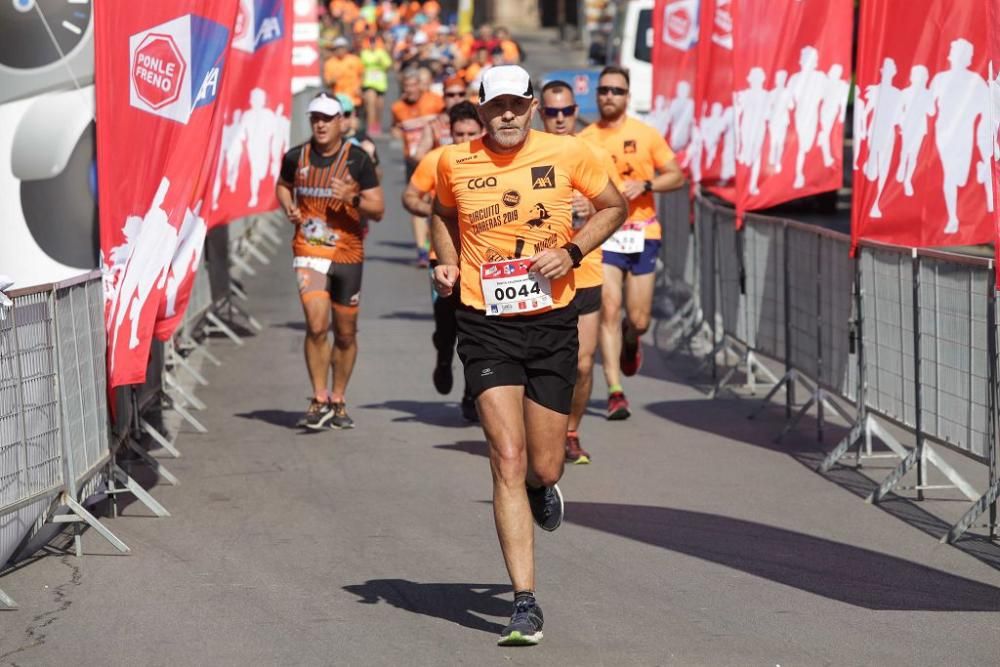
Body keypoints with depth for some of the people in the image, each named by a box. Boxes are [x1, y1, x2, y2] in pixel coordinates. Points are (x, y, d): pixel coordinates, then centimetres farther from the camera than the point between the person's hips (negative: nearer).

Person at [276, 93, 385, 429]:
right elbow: (283, 186, 23)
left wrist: (353, 199, -22)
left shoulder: (357, 160, -4)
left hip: (348, 253, 0)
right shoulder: (296, 157, 1)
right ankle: (319, 401, -6)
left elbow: (378, 209, -3)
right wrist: (288, 207, 2)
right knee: (316, 325, -16)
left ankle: (338, 401, 25)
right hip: (309, 251, 0)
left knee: (345, 333, 10)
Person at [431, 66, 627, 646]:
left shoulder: (566, 153, -3)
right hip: (486, 325, -1)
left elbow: (613, 206, 11)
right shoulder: (455, 162, 0)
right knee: (508, 461, -12)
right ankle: (526, 604, -10)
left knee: (544, 468, 4)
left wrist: (573, 251, -5)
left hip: (553, 321, 1)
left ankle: (542, 488, 46)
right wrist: (449, 264, 3)